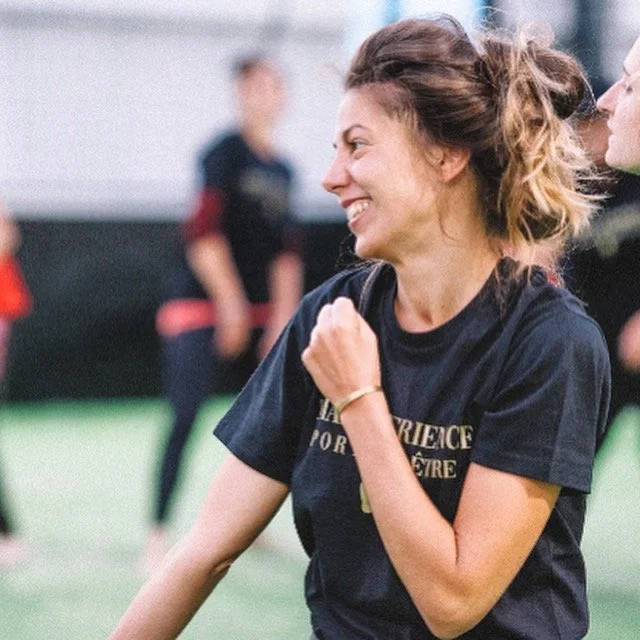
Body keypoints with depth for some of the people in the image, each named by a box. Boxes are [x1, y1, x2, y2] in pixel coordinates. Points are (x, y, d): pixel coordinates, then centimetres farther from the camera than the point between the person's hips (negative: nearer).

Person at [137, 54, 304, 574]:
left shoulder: (282, 171, 11)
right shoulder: (226, 152, -9)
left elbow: (286, 252, 12)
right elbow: (203, 233, -16)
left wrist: (283, 317, 3)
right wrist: (231, 303, -17)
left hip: (258, 311, 7)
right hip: (202, 303, -7)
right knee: (186, 416, -13)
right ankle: (159, 536, -12)